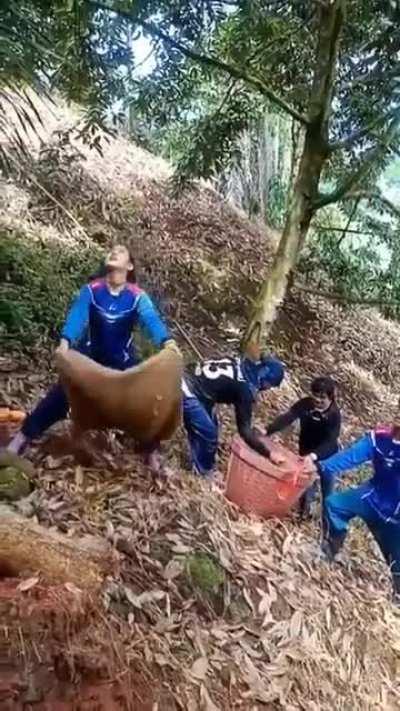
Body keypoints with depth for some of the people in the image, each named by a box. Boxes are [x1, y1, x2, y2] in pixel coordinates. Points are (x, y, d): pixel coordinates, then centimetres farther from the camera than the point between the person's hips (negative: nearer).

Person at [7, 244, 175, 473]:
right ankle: (23, 436, 10)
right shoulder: (91, 290, -12)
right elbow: (77, 316, -26)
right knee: (60, 394, -2)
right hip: (90, 356, 1)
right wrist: (65, 342, -46)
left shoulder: (137, 296, -15)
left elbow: (152, 319, -33)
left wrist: (167, 342, -54)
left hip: (123, 362, 0)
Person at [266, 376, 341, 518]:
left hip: (326, 457, -3)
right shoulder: (305, 404, -20)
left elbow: (330, 441, -36)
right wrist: (267, 430, -46)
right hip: (306, 452, 3)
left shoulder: (334, 414, -27)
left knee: (327, 489, 10)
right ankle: (305, 511, 42)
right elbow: (286, 418, -31)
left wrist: (314, 455, -52)